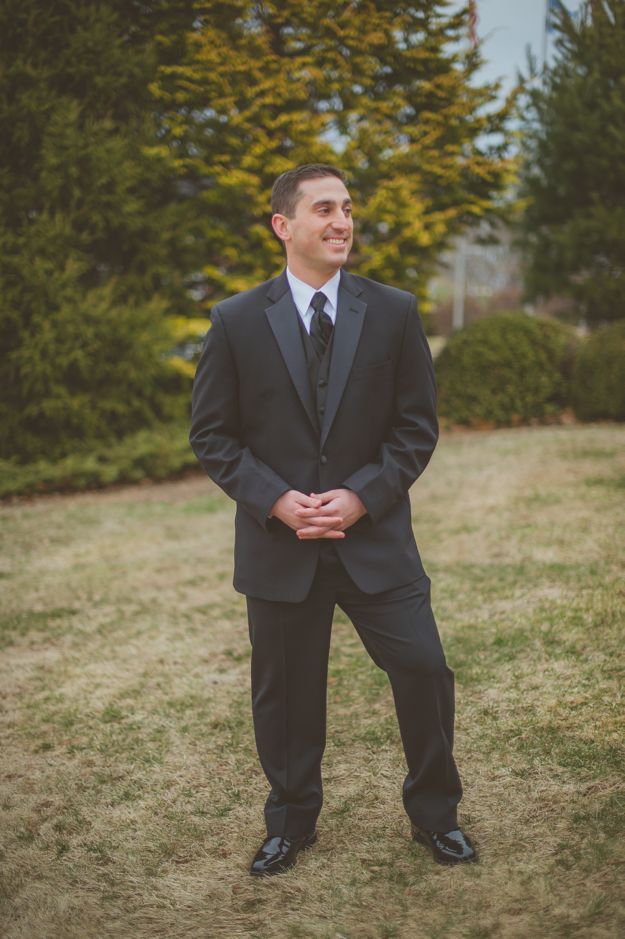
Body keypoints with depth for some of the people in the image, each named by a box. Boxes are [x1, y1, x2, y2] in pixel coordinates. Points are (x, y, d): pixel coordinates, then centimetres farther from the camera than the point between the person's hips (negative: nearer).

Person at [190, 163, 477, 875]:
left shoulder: (394, 312, 1)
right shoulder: (236, 322, -1)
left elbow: (417, 425, 2)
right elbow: (212, 436, 0)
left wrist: (361, 496, -12)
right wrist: (276, 500, -13)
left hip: (374, 537, 1)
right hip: (278, 543, 0)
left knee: (423, 669, -2)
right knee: (284, 691, 11)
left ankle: (434, 813, 24)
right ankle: (290, 824, 34)